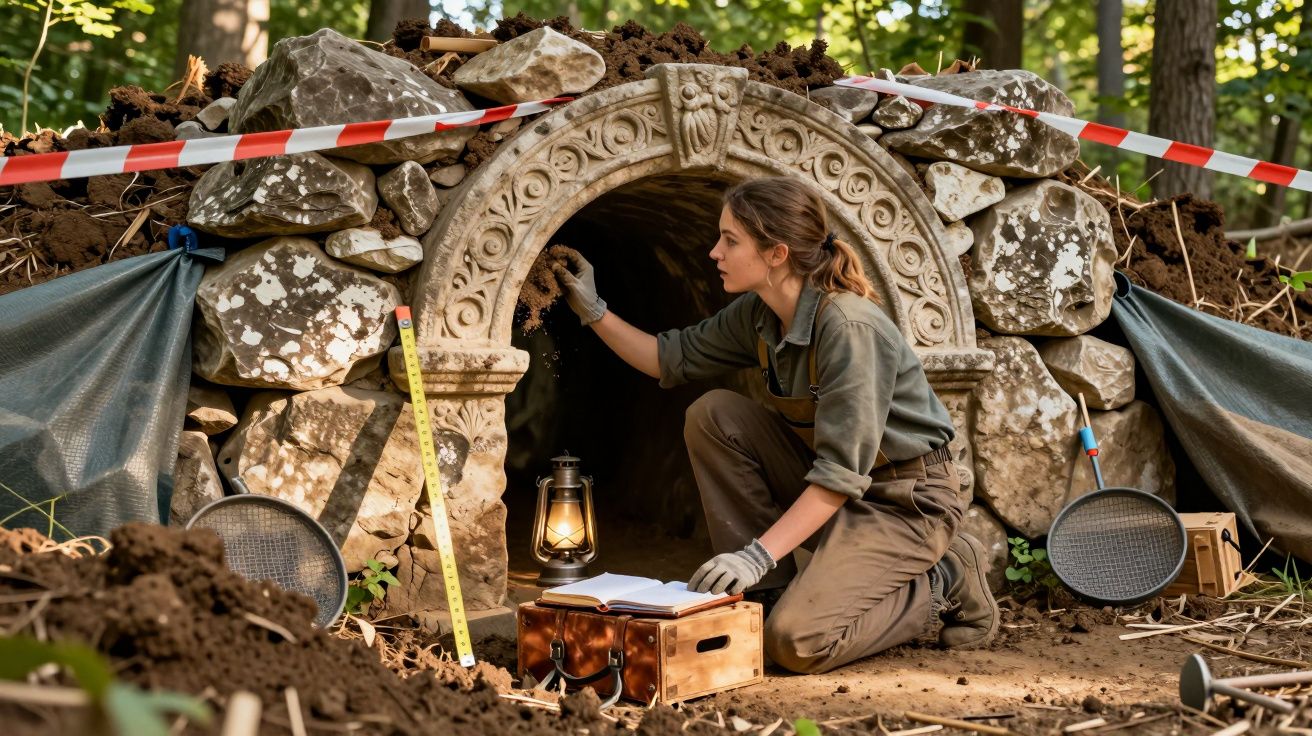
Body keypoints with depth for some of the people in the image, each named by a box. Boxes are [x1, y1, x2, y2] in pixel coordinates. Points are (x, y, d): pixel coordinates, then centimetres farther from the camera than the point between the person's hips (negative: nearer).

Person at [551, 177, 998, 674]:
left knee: (797, 641, -23)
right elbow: (671, 358, 13)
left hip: (906, 501, -8)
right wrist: (593, 311, 6)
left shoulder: (849, 326, -27)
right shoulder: (757, 316, -1)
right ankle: (768, 589, -1)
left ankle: (944, 583, 1)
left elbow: (842, 474, -30)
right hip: (833, 488, 8)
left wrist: (759, 553, -33)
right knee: (711, 416, -6)